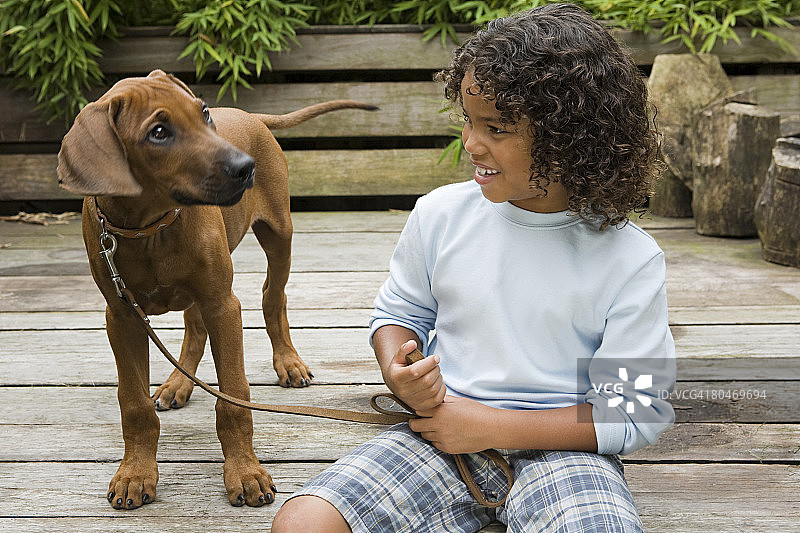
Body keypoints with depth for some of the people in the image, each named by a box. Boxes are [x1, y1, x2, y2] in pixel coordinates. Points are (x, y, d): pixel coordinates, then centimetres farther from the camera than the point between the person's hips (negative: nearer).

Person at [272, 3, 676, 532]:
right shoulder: (440, 215, 1)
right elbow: (400, 312, 18)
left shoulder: (630, 260, -9)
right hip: (441, 433, 3)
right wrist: (398, 375, -8)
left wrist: (494, 426, -15)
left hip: (560, 448, -3)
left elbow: (640, 411, -8)